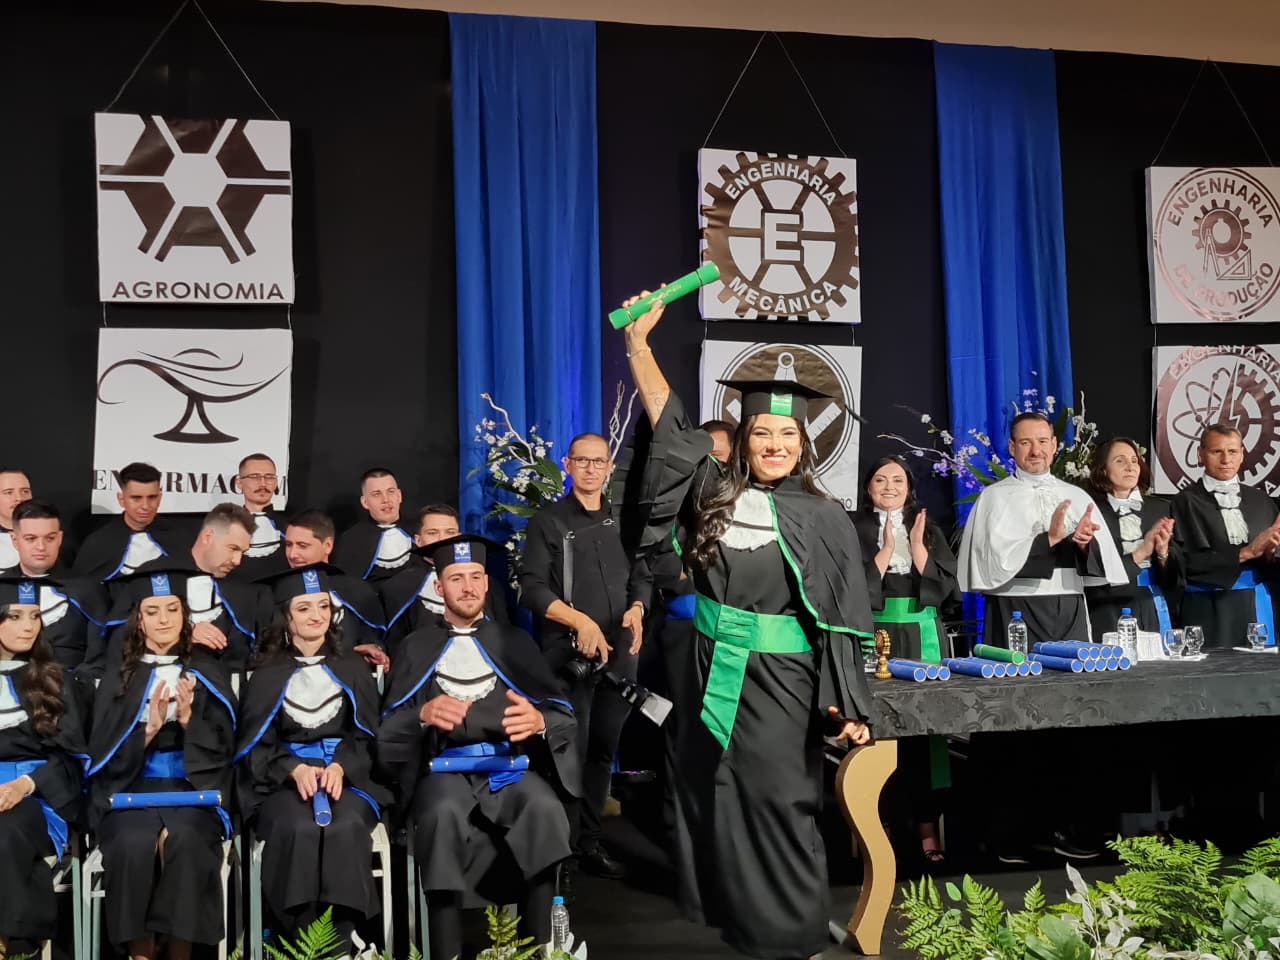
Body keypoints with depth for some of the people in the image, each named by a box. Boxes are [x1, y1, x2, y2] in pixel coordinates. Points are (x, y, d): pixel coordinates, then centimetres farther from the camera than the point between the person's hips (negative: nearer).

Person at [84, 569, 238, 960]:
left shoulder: (208, 672, 8)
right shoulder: (118, 679, 10)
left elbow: (223, 747, 3)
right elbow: (104, 754, 2)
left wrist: (188, 719, -14)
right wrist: (149, 727, -15)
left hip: (193, 786, -1)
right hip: (130, 788, 1)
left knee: (186, 840, -33)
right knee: (134, 844, -32)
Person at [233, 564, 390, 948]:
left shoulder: (352, 668, 12)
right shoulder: (268, 674, 9)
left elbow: (366, 734, 7)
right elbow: (257, 744, 4)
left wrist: (340, 766, -14)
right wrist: (294, 769, -15)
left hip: (347, 773, 1)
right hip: (282, 778, 0)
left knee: (345, 827, -33)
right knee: (299, 829, -34)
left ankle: (343, 934, -26)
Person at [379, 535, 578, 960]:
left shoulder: (515, 641, 17)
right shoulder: (418, 646, 16)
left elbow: (566, 716, 7)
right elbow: (389, 728, 5)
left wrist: (539, 720, -18)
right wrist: (423, 715, -19)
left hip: (512, 766, 1)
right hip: (445, 770, 0)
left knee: (544, 809, -33)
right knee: (444, 813, -36)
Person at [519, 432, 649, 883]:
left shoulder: (623, 521, 13)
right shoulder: (548, 521, 0)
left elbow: (641, 577, 16)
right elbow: (532, 588, -7)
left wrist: (636, 609, -6)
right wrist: (580, 621, -17)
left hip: (619, 652, 4)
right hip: (568, 653, -4)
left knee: (604, 747, 9)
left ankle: (589, 841, 20)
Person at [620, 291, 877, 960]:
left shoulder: (823, 520, -5)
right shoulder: (716, 496, 4)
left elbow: (843, 620, -5)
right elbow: (670, 424, 2)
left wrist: (847, 703, -12)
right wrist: (638, 342, -3)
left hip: (781, 680, -4)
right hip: (715, 673, 4)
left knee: (773, 803, 2)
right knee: (715, 798, 11)